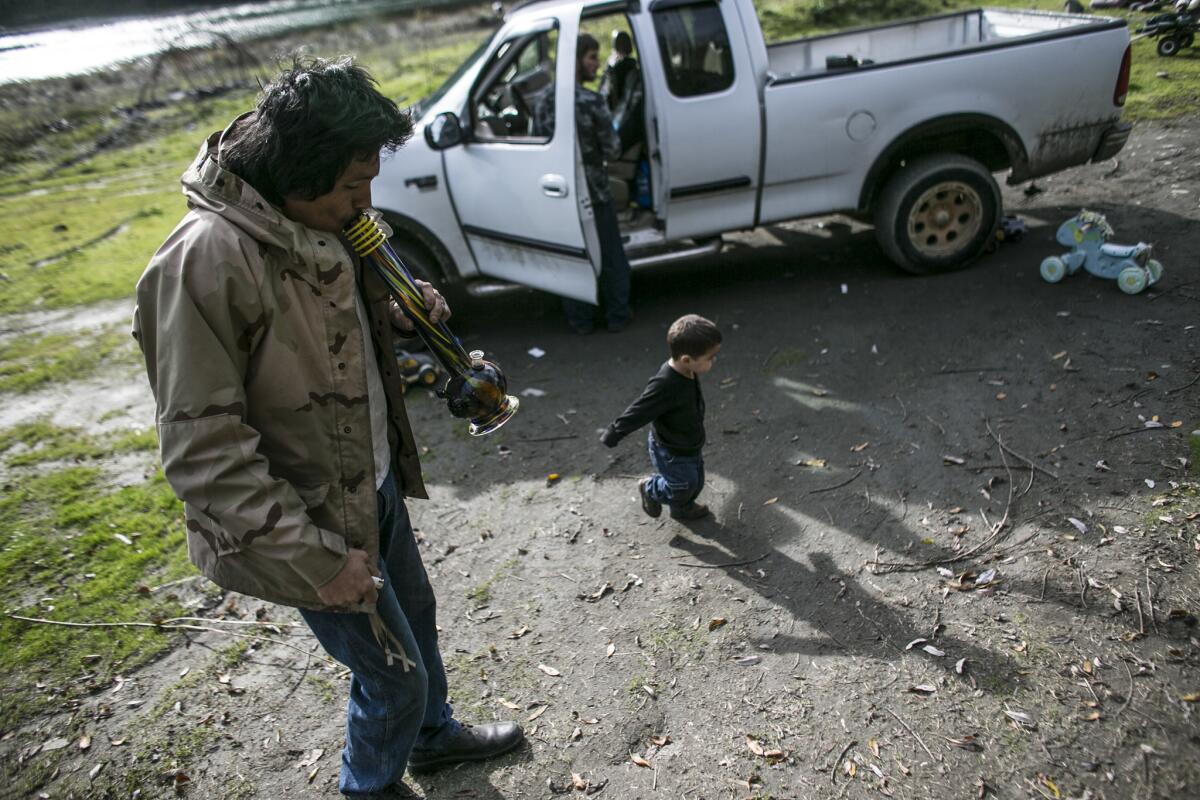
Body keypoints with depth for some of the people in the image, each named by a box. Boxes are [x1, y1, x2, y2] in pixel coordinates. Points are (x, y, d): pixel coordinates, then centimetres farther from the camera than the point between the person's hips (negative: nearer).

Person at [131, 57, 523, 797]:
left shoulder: (319, 223, -2)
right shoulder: (207, 260, -28)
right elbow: (203, 448, -26)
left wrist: (403, 309, -5)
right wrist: (314, 558, -25)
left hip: (375, 482, 8)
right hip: (313, 520, -8)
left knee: (416, 616, 26)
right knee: (393, 673, 9)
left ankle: (433, 735, 55)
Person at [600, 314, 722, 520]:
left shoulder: (686, 372, -14)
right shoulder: (665, 386, -40)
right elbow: (637, 412, -29)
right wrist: (611, 437, -19)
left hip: (690, 445, 8)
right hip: (672, 453, -8)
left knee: (695, 483, 25)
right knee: (682, 488, 14)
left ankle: (682, 507, 55)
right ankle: (649, 489, 42)